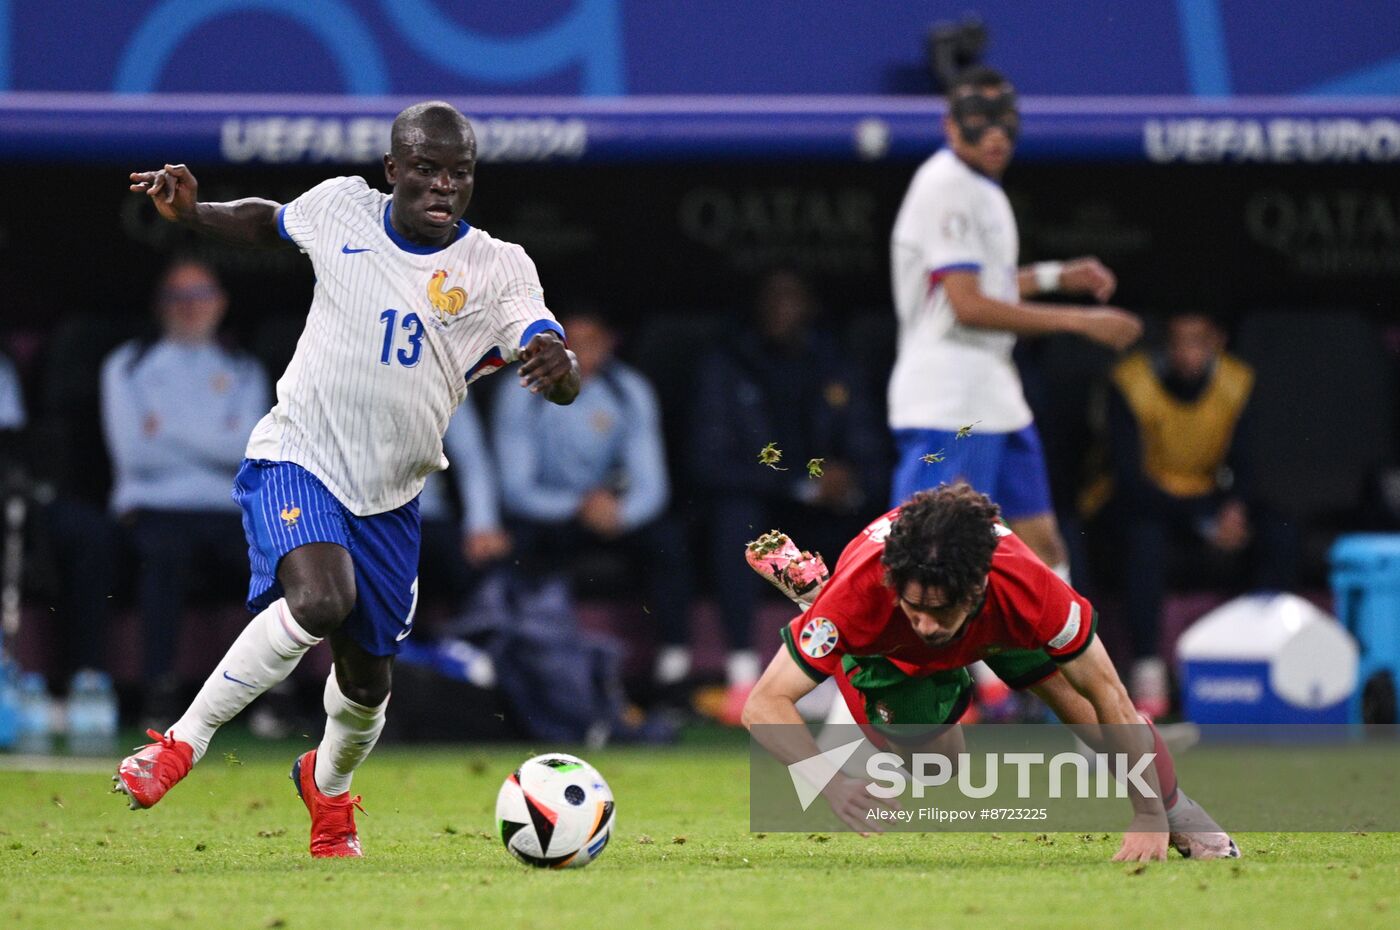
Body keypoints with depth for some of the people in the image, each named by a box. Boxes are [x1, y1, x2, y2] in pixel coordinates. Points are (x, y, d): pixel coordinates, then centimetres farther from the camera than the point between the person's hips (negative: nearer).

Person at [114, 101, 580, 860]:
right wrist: (189, 212, -1)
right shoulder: (341, 208, -5)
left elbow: (562, 384, -21)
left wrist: (557, 366, -45)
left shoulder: (499, 270, -9)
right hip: (297, 458, -2)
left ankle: (328, 786, 45)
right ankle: (181, 745, -17)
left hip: (389, 497, 2)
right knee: (318, 601, -31)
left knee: (368, 675, 11)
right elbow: (265, 222, 18)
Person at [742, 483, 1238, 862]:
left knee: (1092, 711, -9)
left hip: (997, 628, 1)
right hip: (888, 652, 0)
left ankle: (1179, 817, 20)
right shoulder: (859, 594, -48)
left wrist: (1150, 820, -31)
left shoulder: (1026, 586, -44)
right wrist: (833, 784, -60)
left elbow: (1110, 698, -31)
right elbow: (763, 705, -43)